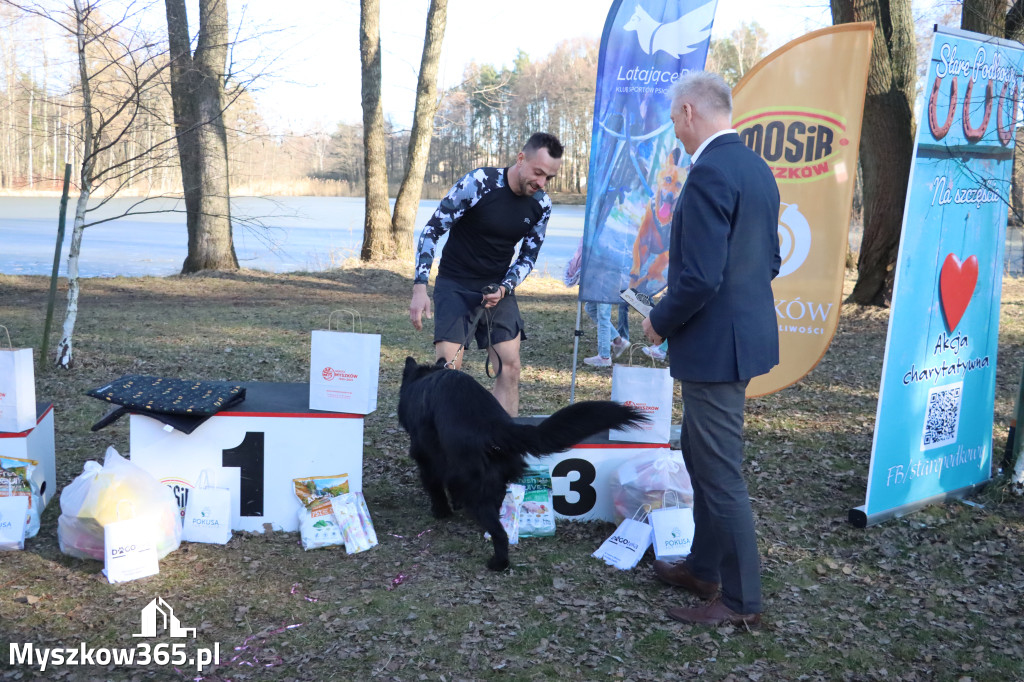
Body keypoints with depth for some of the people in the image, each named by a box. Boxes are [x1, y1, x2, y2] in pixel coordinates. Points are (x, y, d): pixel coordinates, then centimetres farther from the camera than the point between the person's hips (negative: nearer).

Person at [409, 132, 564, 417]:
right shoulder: (478, 183, -19)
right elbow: (431, 231, -14)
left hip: (498, 287, 4)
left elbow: (528, 257, 7)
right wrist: (420, 287, -22)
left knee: (510, 367, -3)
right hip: (454, 284, -4)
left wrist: (504, 288, -13)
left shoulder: (542, 204, -4)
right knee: (448, 366, -14)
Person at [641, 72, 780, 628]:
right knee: (699, 453, 22)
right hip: (746, 331, 10)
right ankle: (703, 567, 36)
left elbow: (700, 279, -26)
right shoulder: (756, 168, 11)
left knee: (720, 472, 1)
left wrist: (660, 321, -9)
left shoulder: (709, 173, -20)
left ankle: (741, 600, 14)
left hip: (714, 343, -10)